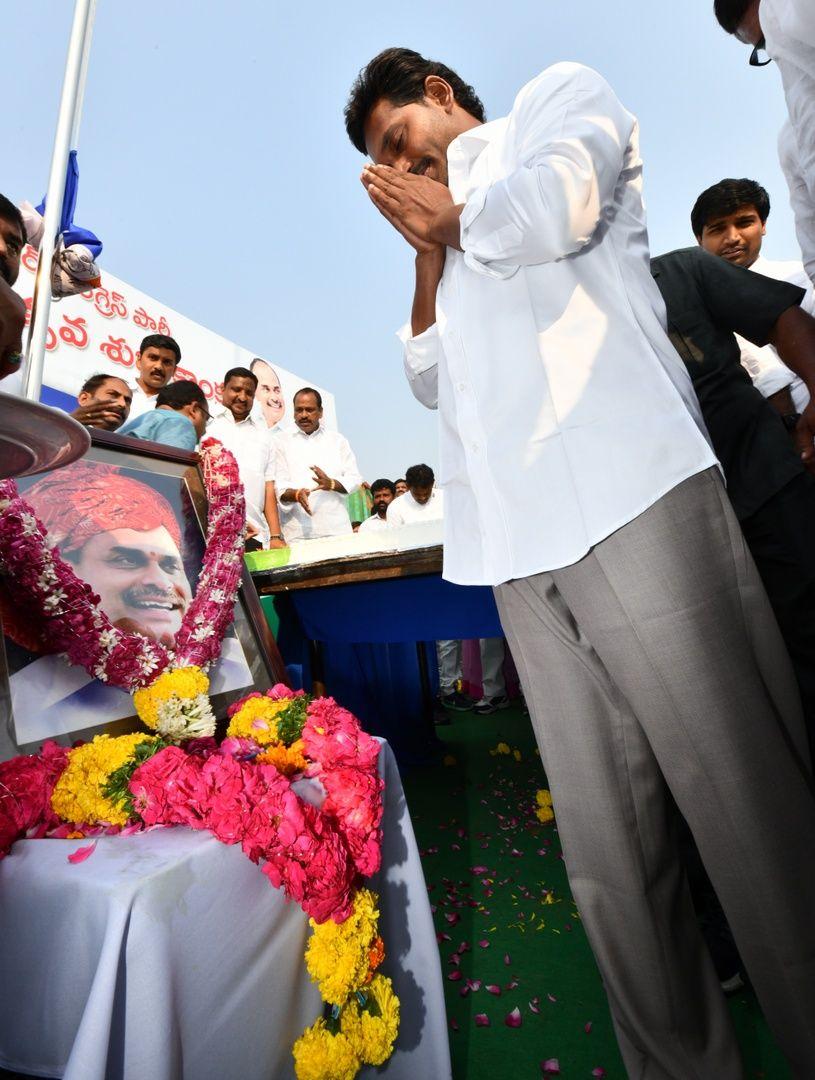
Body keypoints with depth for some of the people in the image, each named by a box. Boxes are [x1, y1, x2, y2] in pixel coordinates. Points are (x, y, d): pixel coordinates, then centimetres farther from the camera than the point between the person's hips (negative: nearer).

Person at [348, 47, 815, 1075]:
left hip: (629, 502, -5)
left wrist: (451, 215, 17)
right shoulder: (460, 246, 35)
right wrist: (427, 250, 19)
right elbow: (432, 381, 26)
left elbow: (553, 209, -3)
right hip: (524, 546, 6)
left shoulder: (558, 95, 21)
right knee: (603, 845, 6)